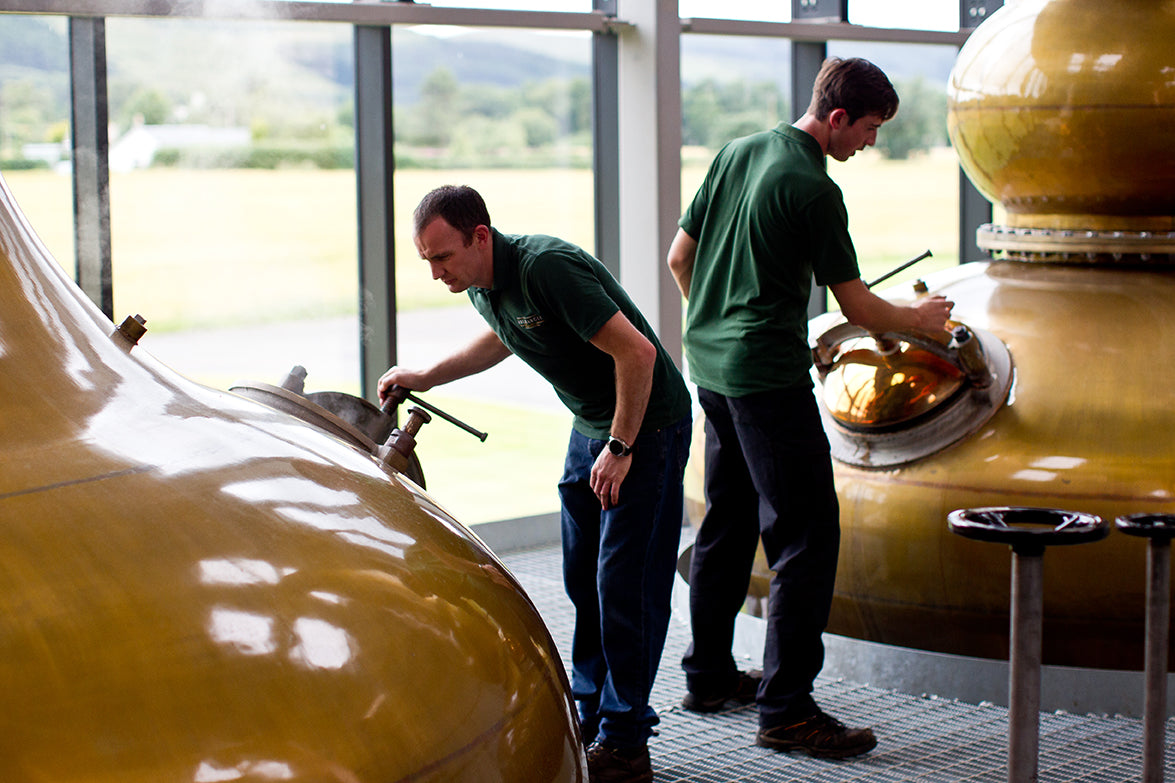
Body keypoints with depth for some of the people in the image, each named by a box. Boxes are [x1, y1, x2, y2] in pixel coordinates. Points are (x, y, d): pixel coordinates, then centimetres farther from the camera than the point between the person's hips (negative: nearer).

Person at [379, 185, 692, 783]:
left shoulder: (546, 267, -29)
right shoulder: (481, 284, 0)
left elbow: (636, 352, -28)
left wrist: (621, 447, -22)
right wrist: (426, 377, 17)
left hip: (647, 425, -9)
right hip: (590, 426, 9)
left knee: (626, 582, -8)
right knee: (582, 576, 12)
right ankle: (589, 716, 24)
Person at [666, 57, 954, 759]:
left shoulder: (737, 153, 10)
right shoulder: (813, 189, -15)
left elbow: (680, 258, 15)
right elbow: (858, 306, -11)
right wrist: (921, 319, 7)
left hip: (711, 364, 9)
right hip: (769, 377, -9)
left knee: (727, 523, 19)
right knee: (807, 535, -6)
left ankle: (709, 675, 28)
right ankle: (786, 709, -7)